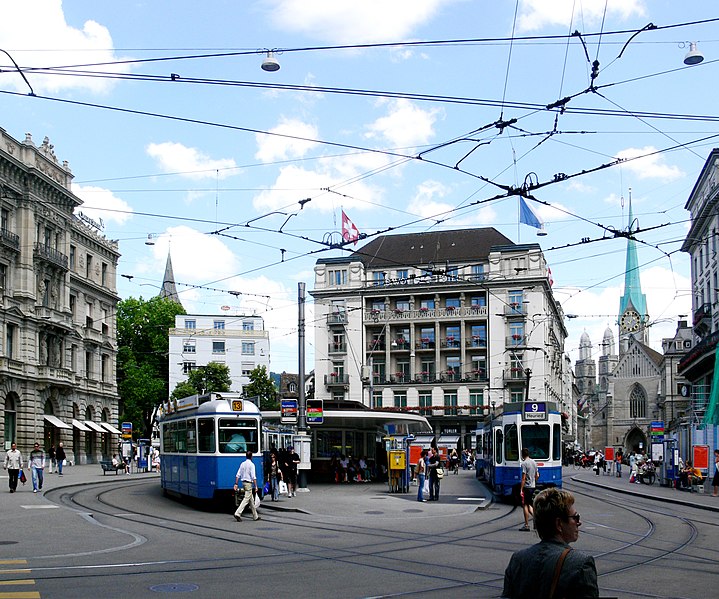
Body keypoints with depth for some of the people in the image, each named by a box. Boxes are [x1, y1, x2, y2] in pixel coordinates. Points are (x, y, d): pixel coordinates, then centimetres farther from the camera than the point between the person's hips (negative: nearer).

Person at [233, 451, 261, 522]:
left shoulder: (242, 464, 9)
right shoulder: (251, 464, -11)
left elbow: (238, 475, 7)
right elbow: (253, 477, -16)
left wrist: (236, 484, 9)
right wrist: (255, 486, -14)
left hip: (244, 482, 8)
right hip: (249, 483, -8)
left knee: (251, 500, 14)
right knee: (246, 499, -9)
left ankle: (255, 516, 20)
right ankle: (238, 514, -19)